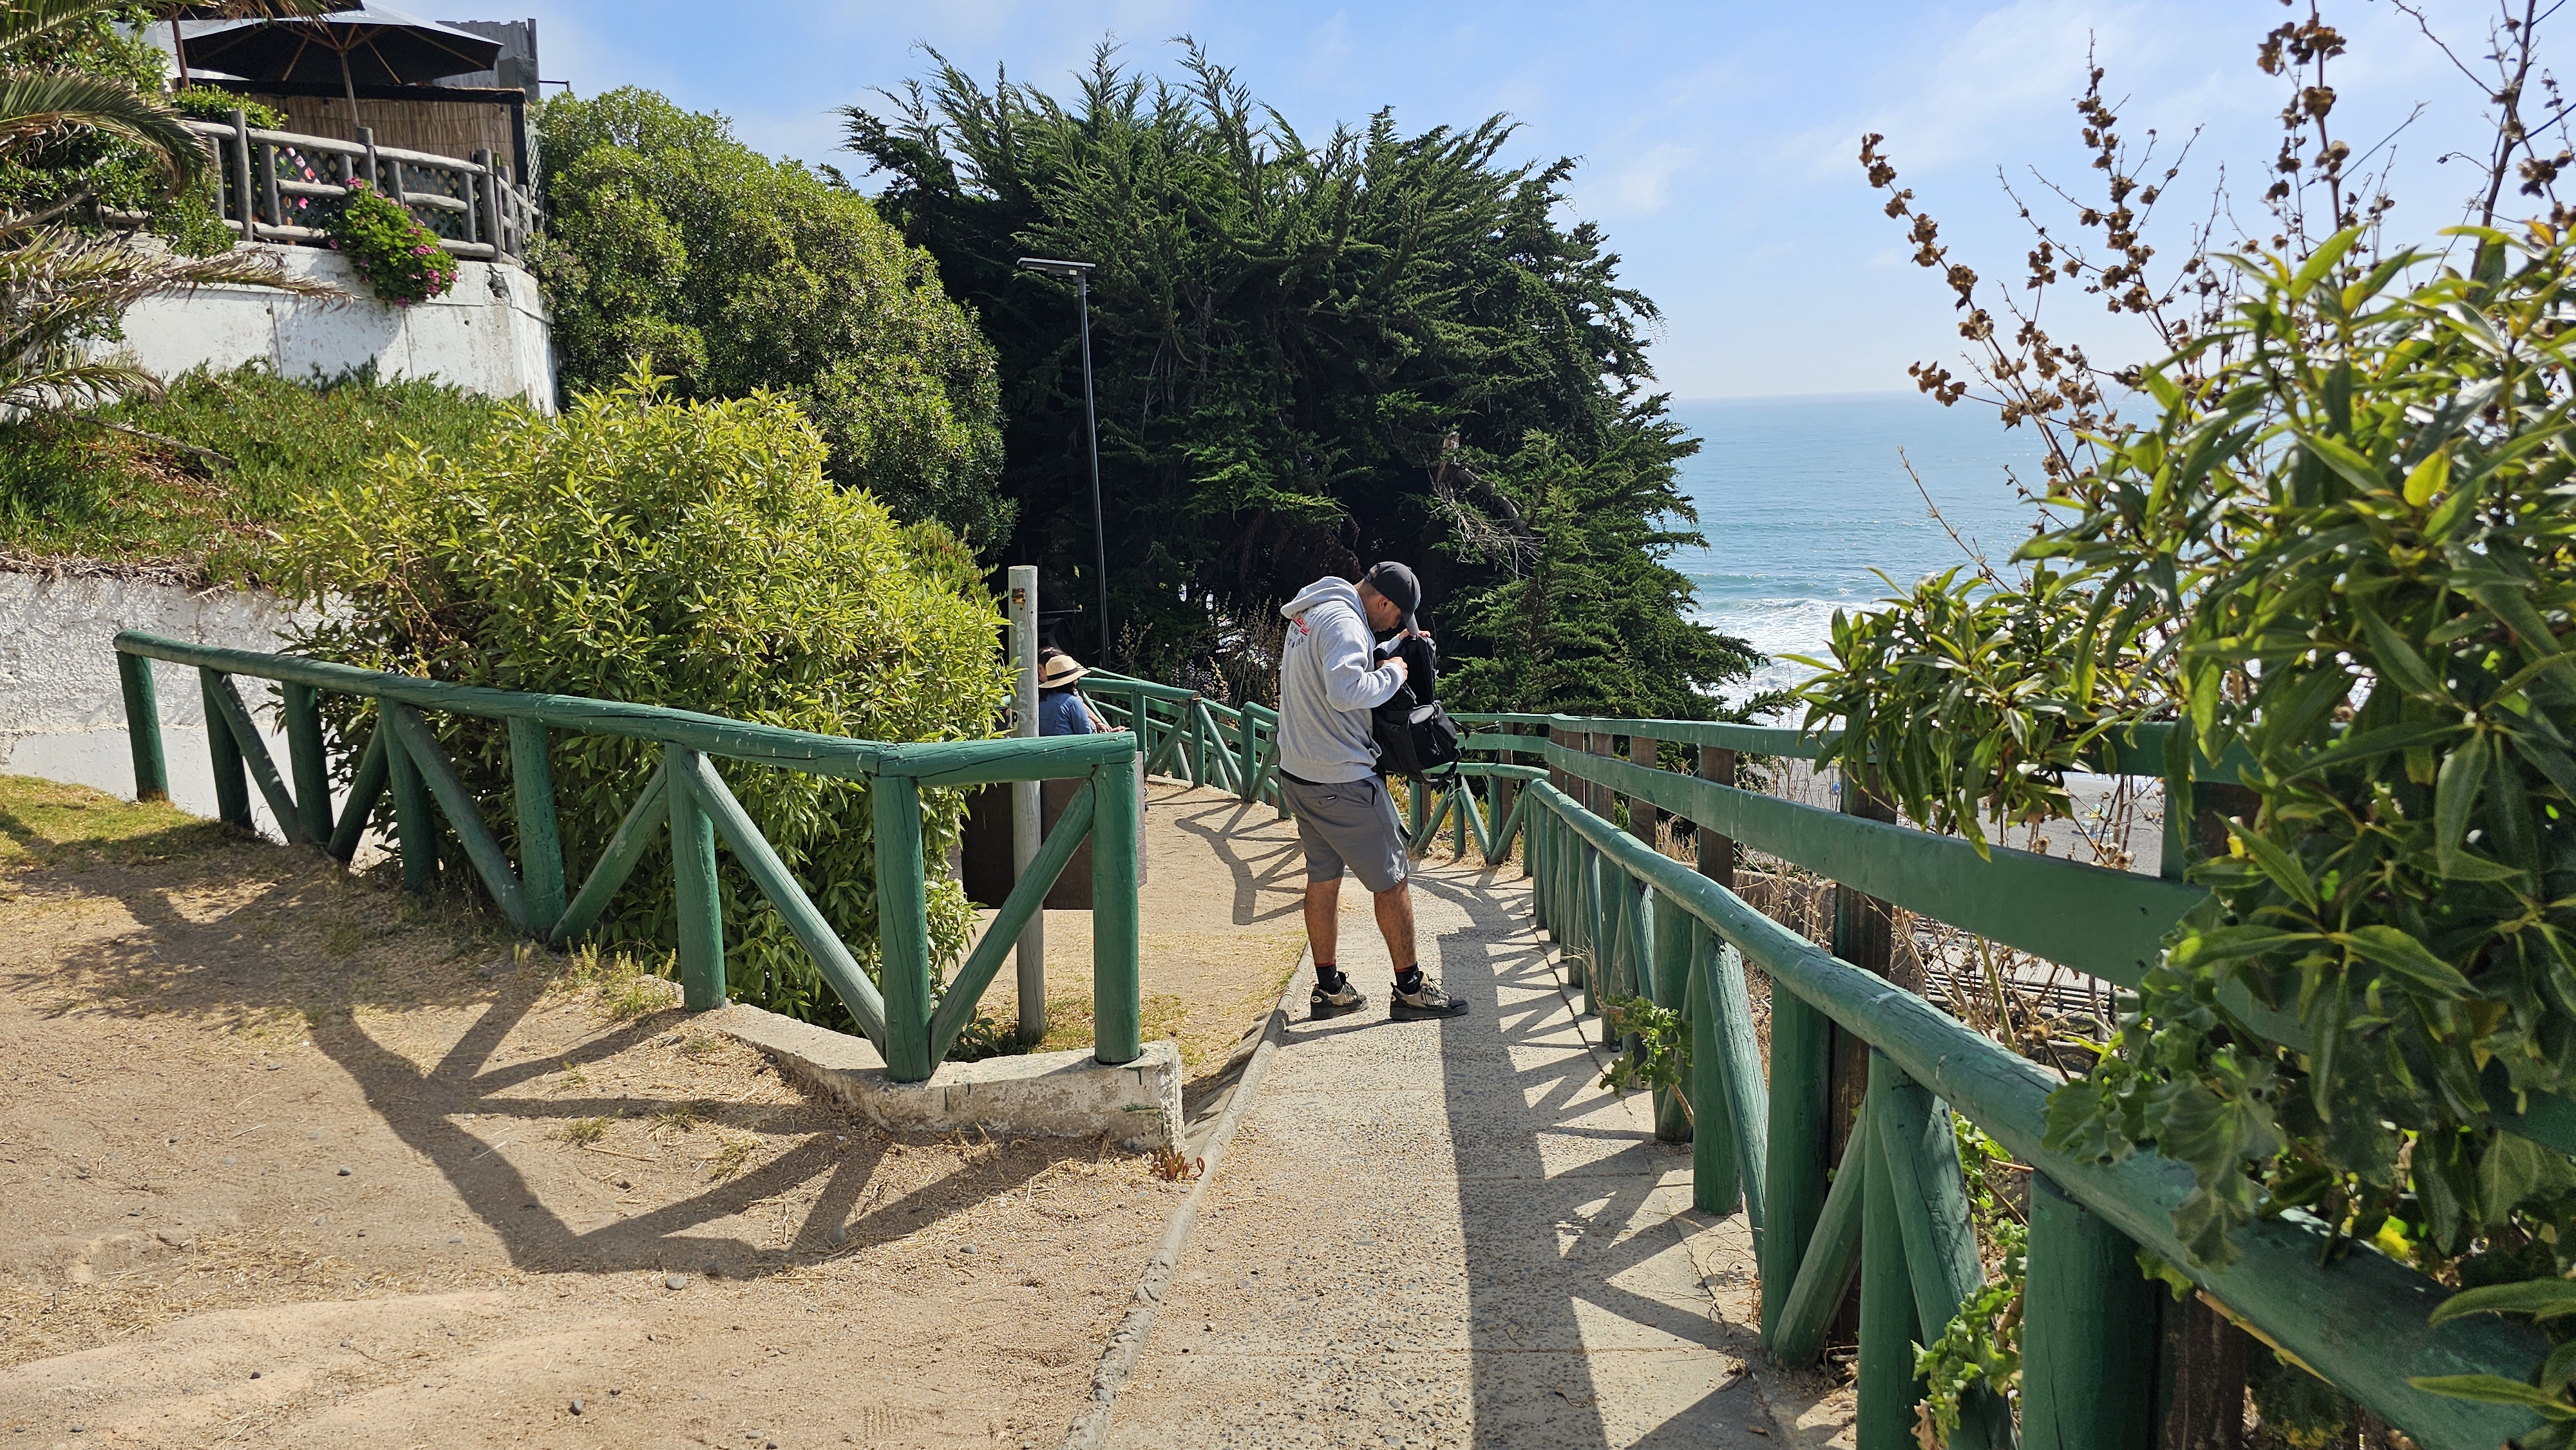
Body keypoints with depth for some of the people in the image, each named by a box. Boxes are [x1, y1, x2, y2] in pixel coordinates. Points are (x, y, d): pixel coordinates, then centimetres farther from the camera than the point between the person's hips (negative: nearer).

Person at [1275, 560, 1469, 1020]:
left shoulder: (1309, 615, 12)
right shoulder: (1343, 621, -19)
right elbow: (1346, 692, -34)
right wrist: (1392, 673, -18)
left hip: (1298, 774, 9)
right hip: (1343, 781, -9)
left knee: (1322, 879, 15)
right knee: (1393, 879, 2)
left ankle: (1329, 989, 22)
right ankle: (1410, 989, 10)